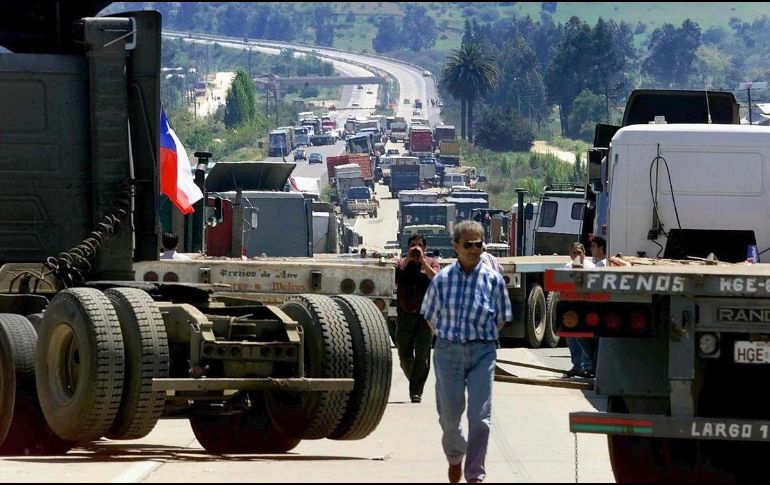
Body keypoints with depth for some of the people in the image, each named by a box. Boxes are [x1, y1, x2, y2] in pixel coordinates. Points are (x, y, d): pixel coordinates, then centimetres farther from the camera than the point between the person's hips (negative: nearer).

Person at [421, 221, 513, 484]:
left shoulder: (493, 279, -2)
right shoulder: (442, 279, 0)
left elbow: (501, 319, 9)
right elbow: (431, 316, 12)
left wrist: (480, 339, 9)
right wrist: (447, 339, 12)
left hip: (482, 353, -1)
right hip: (448, 351, 1)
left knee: (480, 417, -8)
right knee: (449, 413, 7)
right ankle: (454, 459, 36)